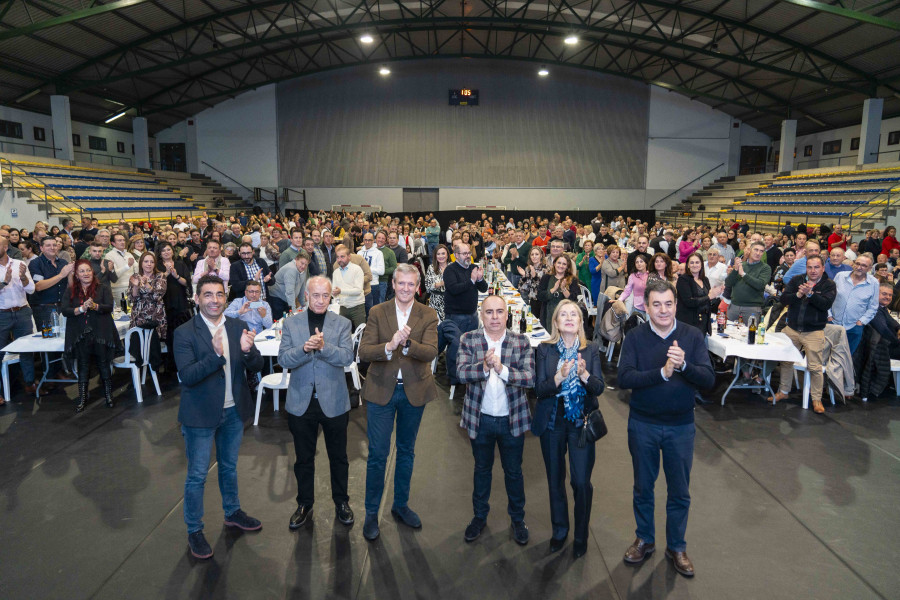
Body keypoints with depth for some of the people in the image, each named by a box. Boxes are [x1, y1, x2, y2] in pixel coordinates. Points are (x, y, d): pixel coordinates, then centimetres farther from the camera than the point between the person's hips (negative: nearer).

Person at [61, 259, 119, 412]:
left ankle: (108, 394, 16)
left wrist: (94, 306, -22)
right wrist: (81, 309, -17)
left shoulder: (103, 289, 6)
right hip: (80, 335, 1)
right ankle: (82, 397, 13)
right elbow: (65, 311, -1)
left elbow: (109, 307, -5)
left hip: (100, 333, -1)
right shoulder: (70, 292, 10)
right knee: (83, 366, 5)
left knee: (104, 364, 4)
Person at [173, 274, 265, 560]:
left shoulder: (238, 327, -3)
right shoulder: (185, 333, -15)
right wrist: (215, 355, -38)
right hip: (201, 414, -4)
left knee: (229, 466, 23)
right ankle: (194, 531, 27)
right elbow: (187, 376, -23)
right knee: (197, 475, 9)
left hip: (234, 411, 4)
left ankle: (232, 512, 44)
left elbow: (257, 367, -5)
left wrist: (248, 351, -27)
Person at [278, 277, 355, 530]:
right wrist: (305, 348, -29)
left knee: (339, 457, 14)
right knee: (304, 458, 16)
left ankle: (341, 502, 34)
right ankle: (304, 504, 35)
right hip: (301, 402, 1)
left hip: (334, 402, -1)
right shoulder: (291, 324, 0)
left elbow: (347, 357, -15)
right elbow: (283, 359, -10)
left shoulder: (342, 324, -3)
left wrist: (323, 346, -32)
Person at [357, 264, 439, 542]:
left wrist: (407, 343, -36)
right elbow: (363, 352, -13)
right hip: (381, 390, -1)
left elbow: (431, 352, -17)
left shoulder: (428, 315, -4)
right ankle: (371, 513, 19)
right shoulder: (377, 313, -5)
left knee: (406, 451, 17)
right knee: (377, 454, 3)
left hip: (414, 390, 2)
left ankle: (401, 505, 35)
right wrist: (389, 346, -32)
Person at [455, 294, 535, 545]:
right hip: (480, 418, 0)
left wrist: (502, 369, -30)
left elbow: (530, 378, -16)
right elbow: (461, 372, -18)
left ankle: (517, 518, 37)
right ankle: (479, 515, 40)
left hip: (512, 418, 0)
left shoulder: (522, 342, -7)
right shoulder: (469, 340, -6)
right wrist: (484, 366, -35)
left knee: (514, 471, 16)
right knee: (482, 469, 20)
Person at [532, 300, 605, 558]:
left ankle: (581, 536, 19)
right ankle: (559, 531, 33)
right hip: (552, 422, 1)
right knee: (555, 479, 13)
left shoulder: (591, 350, -1)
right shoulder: (545, 350, -2)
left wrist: (584, 374, -28)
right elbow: (539, 389, -10)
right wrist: (560, 376, -28)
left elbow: (599, 387, -9)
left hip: (582, 422, -1)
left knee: (581, 482, -3)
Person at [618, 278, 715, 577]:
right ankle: (645, 540, 38)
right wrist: (662, 372, -31)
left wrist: (684, 365, -34)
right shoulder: (635, 337, -9)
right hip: (642, 424, 0)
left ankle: (676, 547, 35)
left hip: (681, 425, 0)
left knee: (680, 492, 14)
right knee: (643, 487, 17)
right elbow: (624, 378, -20)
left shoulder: (693, 336, -7)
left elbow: (709, 379, -16)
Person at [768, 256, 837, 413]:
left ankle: (816, 399, 10)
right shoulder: (796, 280, 7)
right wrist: (797, 295, -19)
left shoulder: (829, 285, 0)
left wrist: (810, 294, -26)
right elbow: (784, 299, -2)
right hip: (792, 329, 3)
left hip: (814, 332, -3)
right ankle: (783, 391, 27)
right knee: (786, 361, 12)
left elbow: (826, 304, -16)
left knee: (815, 367, -3)